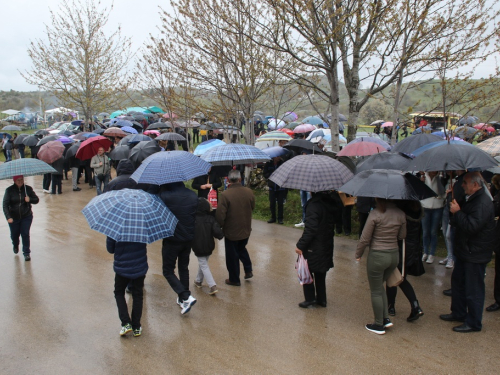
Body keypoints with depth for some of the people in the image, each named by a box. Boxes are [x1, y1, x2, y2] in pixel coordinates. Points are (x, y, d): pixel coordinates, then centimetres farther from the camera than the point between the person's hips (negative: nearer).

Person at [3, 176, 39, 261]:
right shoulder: (9, 190, -10)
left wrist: (30, 199, -22)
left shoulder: (28, 189, -5)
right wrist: (8, 217, -25)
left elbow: (36, 200, 1)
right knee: (14, 234, 15)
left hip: (26, 217, 0)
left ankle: (26, 253, 7)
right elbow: (5, 205, -13)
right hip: (13, 218, 0)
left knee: (25, 234, -6)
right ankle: (16, 246, 48)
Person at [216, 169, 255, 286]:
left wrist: (220, 226, -3)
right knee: (242, 249, 30)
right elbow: (252, 207, 8)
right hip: (246, 230, 5)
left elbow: (220, 216, -22)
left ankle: (234, 279, 25)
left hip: (231, 232, -4)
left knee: (232, 256, 13)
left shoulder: (224, 195, -24)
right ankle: (248, 270, 23)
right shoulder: (249, 192, -9)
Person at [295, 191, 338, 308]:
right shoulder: (330, 203, 3)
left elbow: (310, 229, -25)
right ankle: (321, 299, 26)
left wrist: (300, 245, -17)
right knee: (320, 274, 19)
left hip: (314, 248, -8)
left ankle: (310, 299, 11)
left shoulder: (314, 205, -23)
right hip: (327, 246, 8)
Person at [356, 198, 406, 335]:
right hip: (394, 255, 6)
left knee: (376, 291, 10)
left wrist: (358, 254, 1)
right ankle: (386, 319, 23)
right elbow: (402, 236, 9)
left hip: (377, 256, -6)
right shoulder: (400, 214, -3)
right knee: (379, 285, 25)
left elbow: (365, 239, -13)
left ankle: (379, 325, 20)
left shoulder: (375, 214, -18)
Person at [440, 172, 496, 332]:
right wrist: (456, 212, -2)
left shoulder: (482, 203, -23)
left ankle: (474, 323, 14)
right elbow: (461, 222, 16)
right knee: (457, 281, 22)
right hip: (465, 251, 11)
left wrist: (457, 212, -23)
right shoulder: (472, 199, 10)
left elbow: (472, 226, -32)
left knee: (473, 290, 1)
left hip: (475, 254, -11)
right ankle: (458, 313, 37)